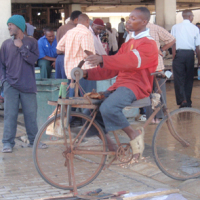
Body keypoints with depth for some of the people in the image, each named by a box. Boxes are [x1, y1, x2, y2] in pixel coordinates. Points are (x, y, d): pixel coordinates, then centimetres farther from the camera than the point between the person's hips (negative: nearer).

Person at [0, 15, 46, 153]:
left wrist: (21, 47, -10)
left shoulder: (31, 42, 5)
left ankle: (34, 140, 16)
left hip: (28, 85, -1)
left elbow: (33, 59, -8)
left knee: (31, 114, 4)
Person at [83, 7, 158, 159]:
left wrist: (103, 59, -38)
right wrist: (88, 73, 3)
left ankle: (134, 134, -12)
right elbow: (111, 69, 18)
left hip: (136, 86, -9)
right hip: (119, 84, 9)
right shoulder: (128, 44, 24)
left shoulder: (148, 44, -4)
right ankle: (109, 144, 7)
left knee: (108, 108, -34)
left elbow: (132, 60, -25)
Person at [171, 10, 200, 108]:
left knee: (179, 78, -2)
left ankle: (182, 100, -17)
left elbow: (173, 44, -1)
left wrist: (174, 57, 3)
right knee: (189, 78, 11)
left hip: (179, 53, -1)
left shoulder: (175, 27, 1)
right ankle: (188, 102, 16)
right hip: (190, 54, 1)